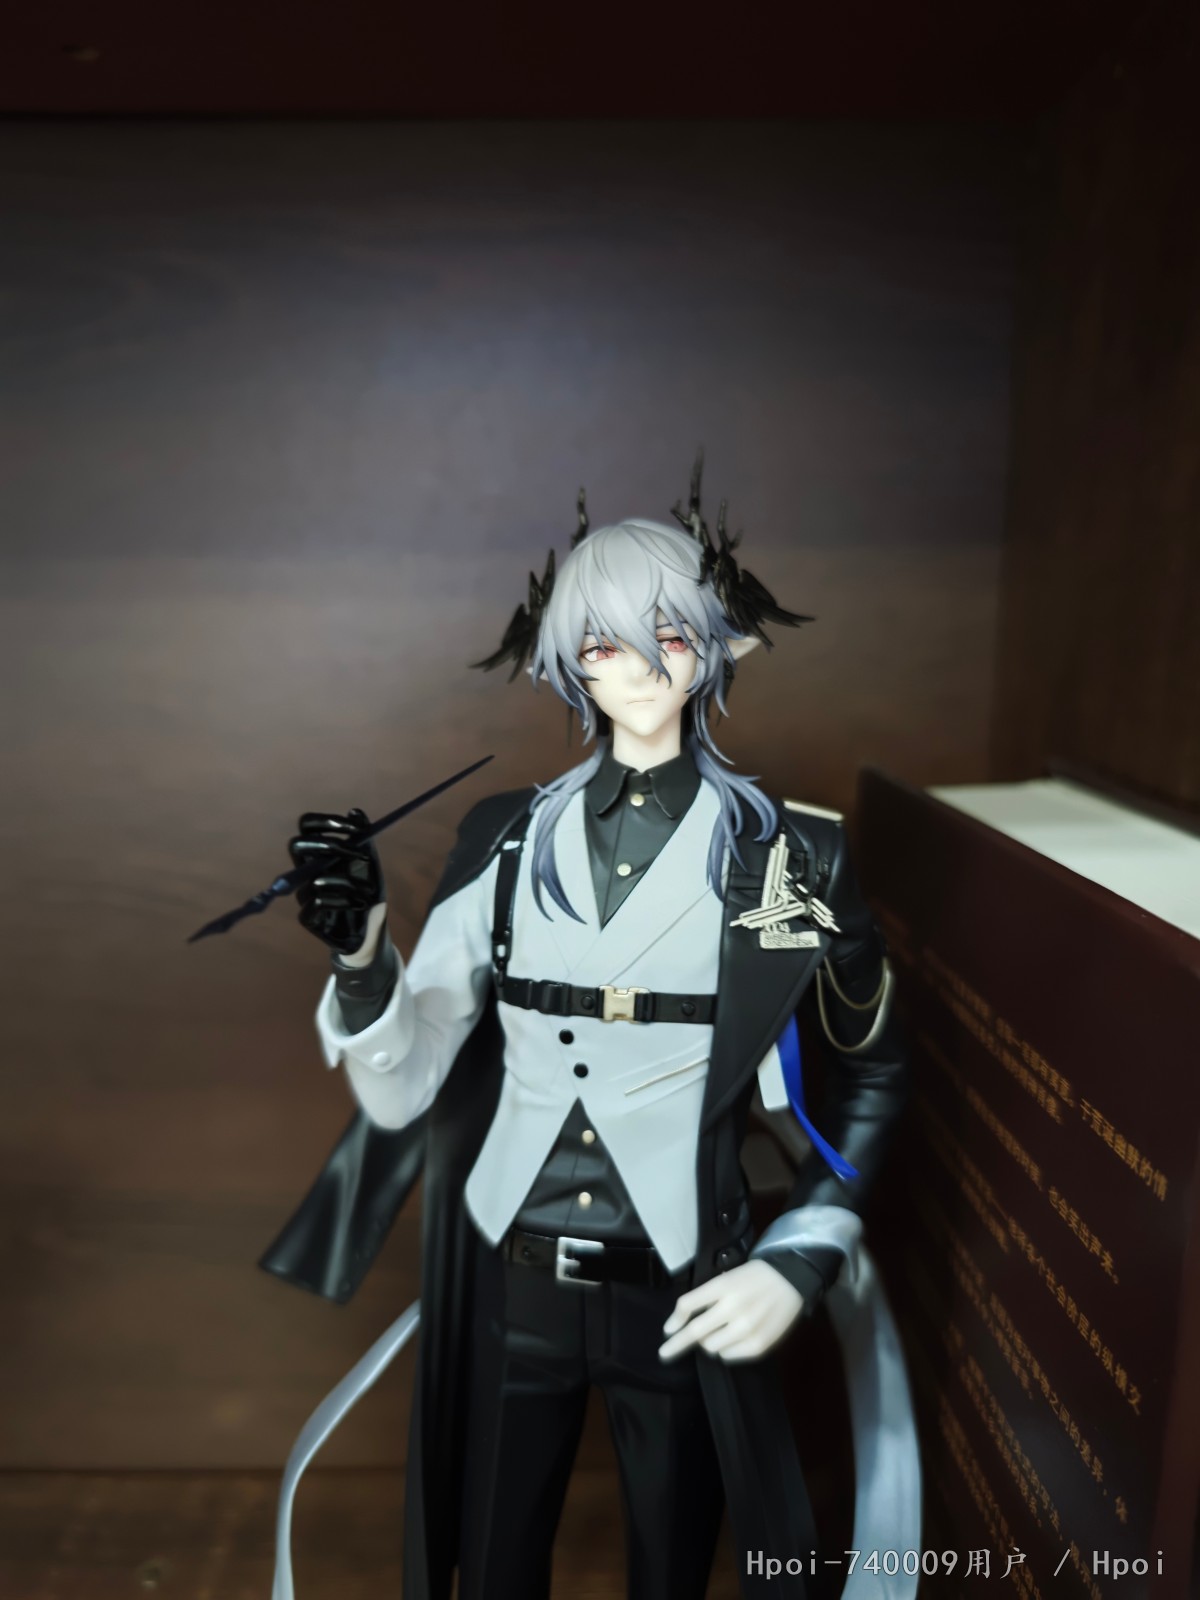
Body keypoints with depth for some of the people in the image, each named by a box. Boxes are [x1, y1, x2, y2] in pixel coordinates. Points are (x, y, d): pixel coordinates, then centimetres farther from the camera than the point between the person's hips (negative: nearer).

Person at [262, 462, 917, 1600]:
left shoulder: (784, 854, -7)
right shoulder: (509, 839, -4)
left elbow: (870, 1072, 3)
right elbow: (403, 1086, -8)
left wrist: (802, 1259, -7)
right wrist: (360, 953, -26)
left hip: (682, 1295, -1)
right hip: (509, 1281, 1)